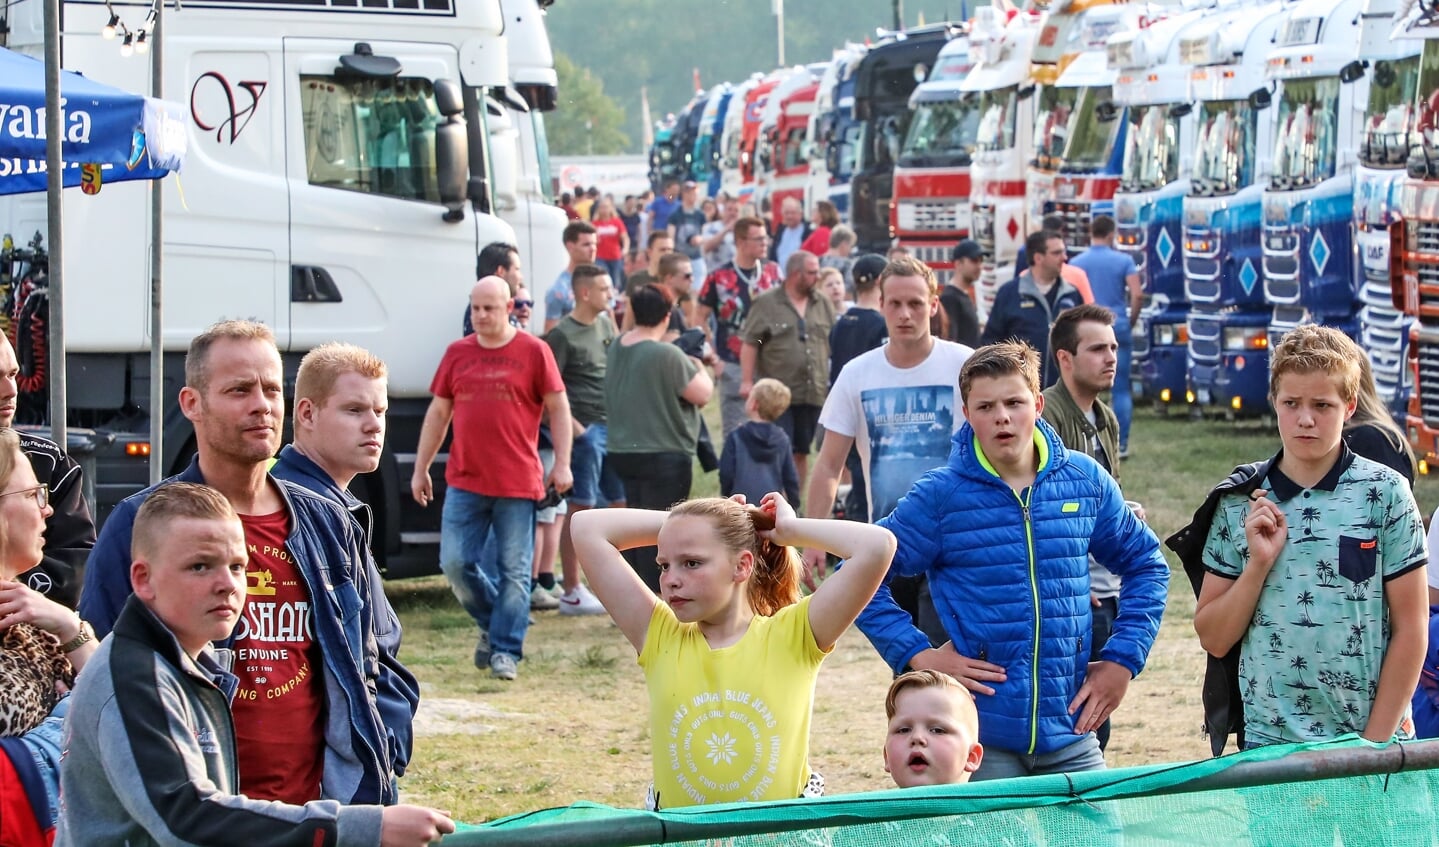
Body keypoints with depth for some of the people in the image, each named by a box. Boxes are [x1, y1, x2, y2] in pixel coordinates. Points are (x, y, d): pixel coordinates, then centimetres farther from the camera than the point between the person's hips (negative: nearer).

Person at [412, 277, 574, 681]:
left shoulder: (533, 351, 0)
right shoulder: (457, 354, 10)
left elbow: (558, 408, 2)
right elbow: (438, 412, 16)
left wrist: (562, 464, -6)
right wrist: (420, 469, 14)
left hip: (517, 484, -3)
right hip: (464, 482, 3)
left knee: (514, 571, 0)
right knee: (455, 562, -2)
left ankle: (506, 651, 8)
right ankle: (493, 624, 21)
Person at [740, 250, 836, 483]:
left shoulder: (823, 304, 11)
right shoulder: (766, 304, -3)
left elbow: (834, 345, 16)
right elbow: (749, 344, -4)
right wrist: (747, 381, -10)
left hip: (813, 393, 5)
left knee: (802, 452, 10)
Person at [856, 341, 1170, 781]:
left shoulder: (1086, 481, 6)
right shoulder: (940, 496, -3)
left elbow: (1146, 564, 18)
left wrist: (1122, 660, 8)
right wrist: (918, 655, -7)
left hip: (1069, 734, 3)